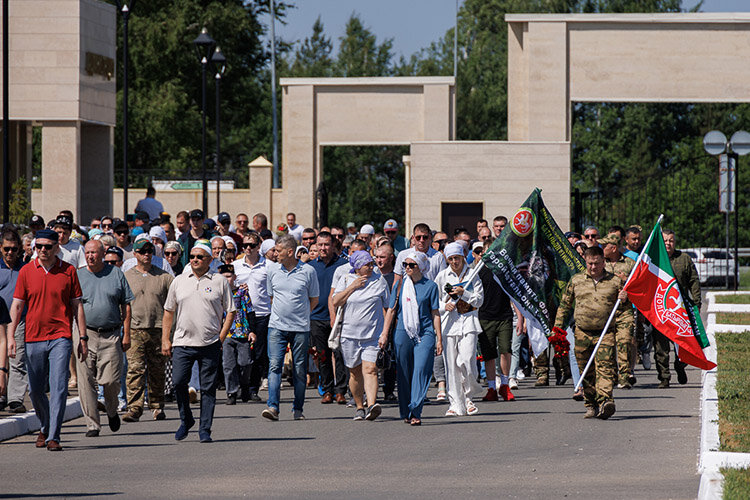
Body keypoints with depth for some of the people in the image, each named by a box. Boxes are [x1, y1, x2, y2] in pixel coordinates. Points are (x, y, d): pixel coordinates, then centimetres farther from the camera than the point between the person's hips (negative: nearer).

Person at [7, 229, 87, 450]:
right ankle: (46, 427, 33)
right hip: (33, 338, 2)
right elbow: (17, 305, 6)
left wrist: (83, 338, 3)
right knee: (35, 390, 9)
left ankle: (54, 437, -10)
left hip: (60, 337, -2)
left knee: (58, 388, -11)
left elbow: (77, 305, 7)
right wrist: (11, 336, -3)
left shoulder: (68, 271, 3)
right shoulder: (26, 272, 5)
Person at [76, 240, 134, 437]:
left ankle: (112, 411, 24)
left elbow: (126, 305, 9)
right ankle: (92, 424, 3)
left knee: (111, 380, -6)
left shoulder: (116, 274, 8)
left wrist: (126, 334, 1)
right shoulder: (78, 276, 7)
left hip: (111, 336, 0)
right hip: (86, 334, 0)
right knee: (86, 383, -4)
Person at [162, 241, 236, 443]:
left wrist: (221, 337, -2)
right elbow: (168, 311, 15)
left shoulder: (220, 281, 5)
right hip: (183, 343, 2)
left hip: (210, 344, -1)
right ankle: (186, 420, 14)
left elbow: (230, 311, 7)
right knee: (178, 382, -8)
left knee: (208, 388, 0)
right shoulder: (179, 281, 11)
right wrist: (165, 339, 8)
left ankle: (205, 430, 7)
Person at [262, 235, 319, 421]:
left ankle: (298, 409, 14)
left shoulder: (308, 271, -2)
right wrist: (280, 313, 12)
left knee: (300, 369, 4)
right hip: (277, 327, 1)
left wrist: (300, 315, 7)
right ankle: (272, 407, -19)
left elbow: (314, 299, 9)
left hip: (300, 328, -1)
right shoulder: (273, 270, 7)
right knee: (274, 365, -12)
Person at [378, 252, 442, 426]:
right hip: (403, 333, 2)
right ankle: (406, 412, 15)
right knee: (404, 373, 4)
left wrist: (439, 339, 5)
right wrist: (384, 334, 7)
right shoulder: (400, 285, 10)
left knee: (421, 369, -15)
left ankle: (415, 412, -18)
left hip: (425, 333, -2)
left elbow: (435, 313, 6)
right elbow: (391, 310, 13)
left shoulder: (430, 286, 5)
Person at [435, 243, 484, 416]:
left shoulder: (472, 275, 7)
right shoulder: (442, 276, 9)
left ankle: (468, 397, 9)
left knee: (467, 360, -14)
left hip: (468, 320, -1)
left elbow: (479, 300, 4)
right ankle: (456, 404, 3)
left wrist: (463, 293, -11)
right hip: (449, 322, 1)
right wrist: (444, 306, -6)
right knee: (451, 364, -3)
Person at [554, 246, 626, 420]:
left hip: (605, 333, -2)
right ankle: (591, 405, 16)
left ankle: (605, 401, -29)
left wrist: (625, 298, -7)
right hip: (582, 333, 2)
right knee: (586, 372, 6)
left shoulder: (615, 281, 6)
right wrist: (558, 327, 9)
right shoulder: (576, 281, 9)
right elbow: (565, 305, 16)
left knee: (605, 367, -17)